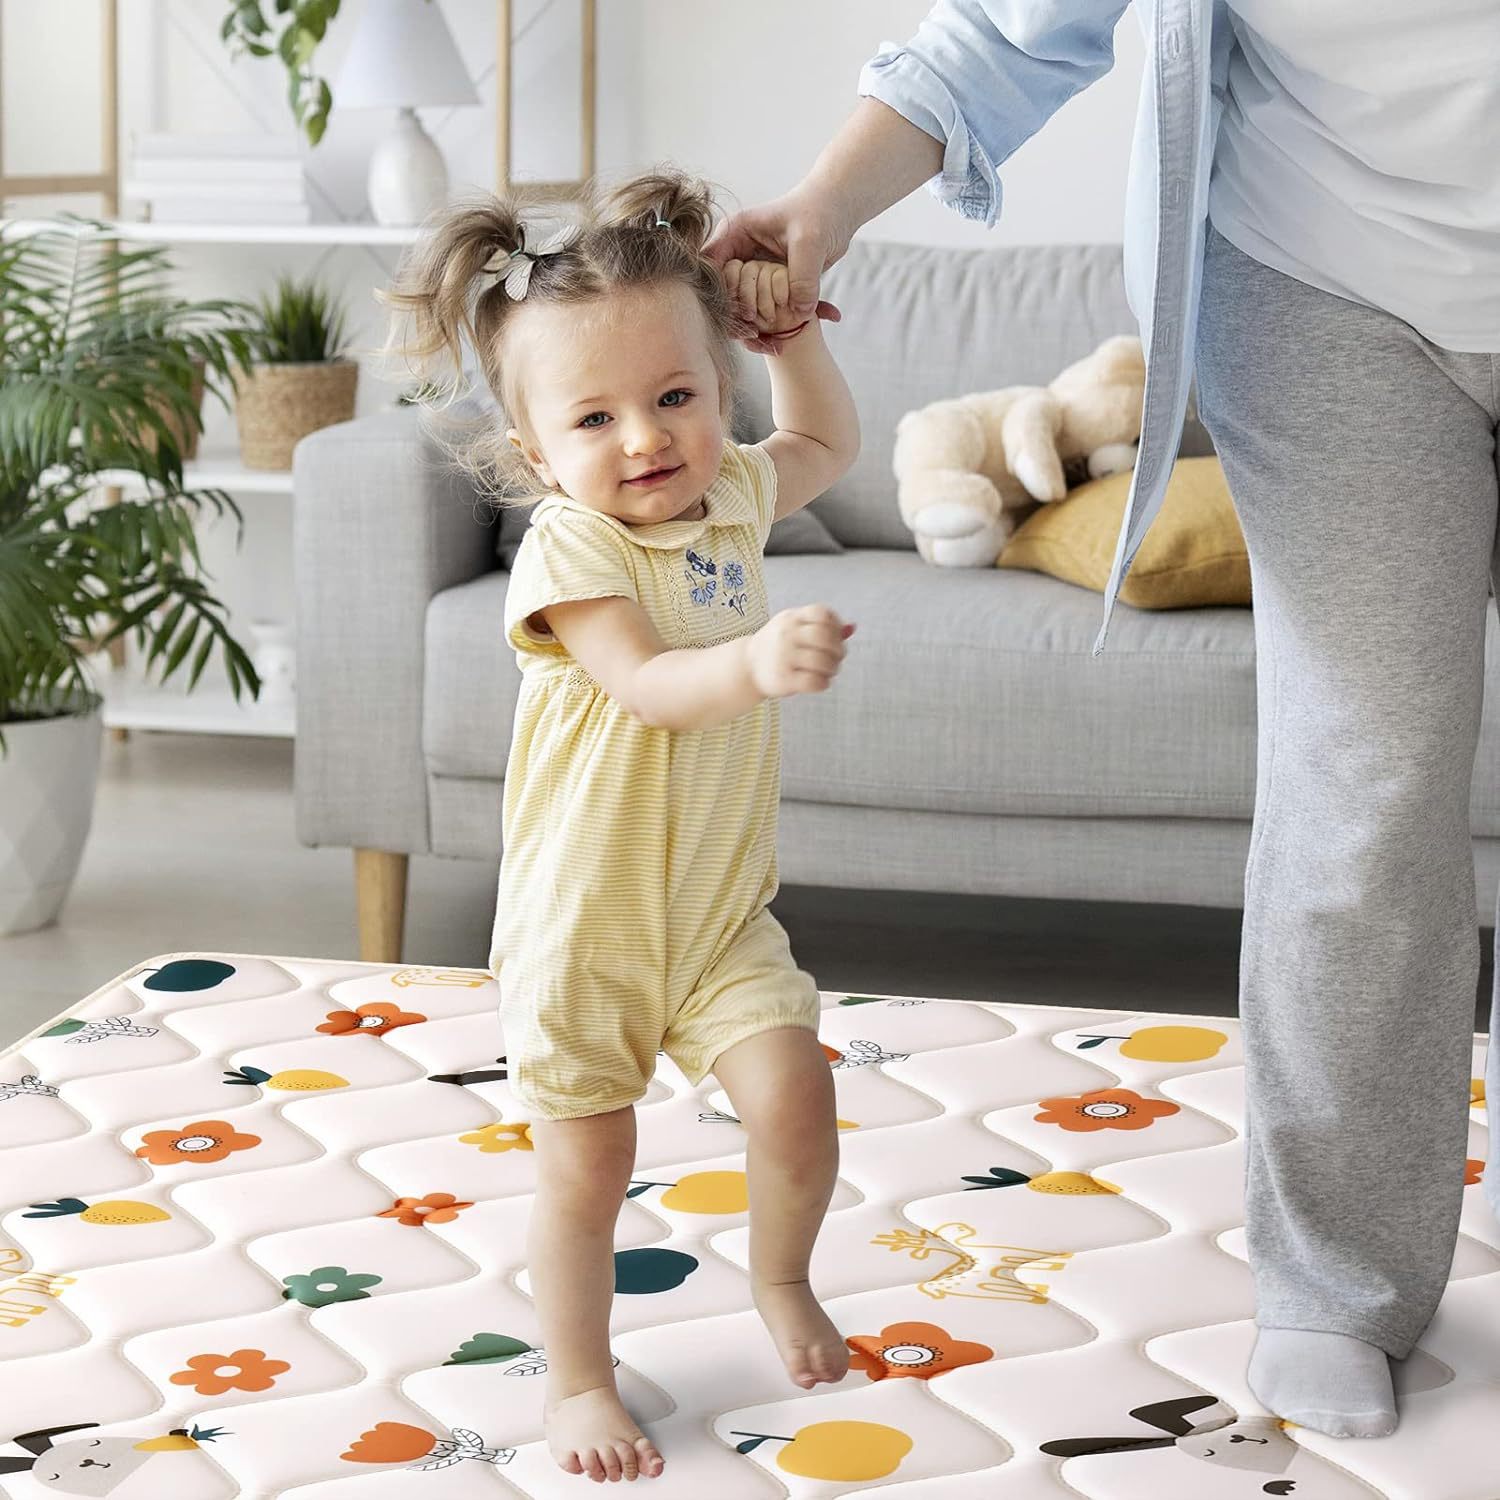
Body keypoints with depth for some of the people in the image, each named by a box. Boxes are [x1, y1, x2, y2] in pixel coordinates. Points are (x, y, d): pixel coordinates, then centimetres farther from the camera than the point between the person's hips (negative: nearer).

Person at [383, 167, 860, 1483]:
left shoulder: (731, 495, 1)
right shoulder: (569, 549, -20)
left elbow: (829, 445, 22)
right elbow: (648, 684, -34)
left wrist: (791, 335, 7)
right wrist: (760, 661, -52)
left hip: (721, 901, 5)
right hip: (586, 917, -5)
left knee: (795, 1099, -10)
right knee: (585, 1172, 5)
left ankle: (781, 1278, 21)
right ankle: (580, 1383, 25)